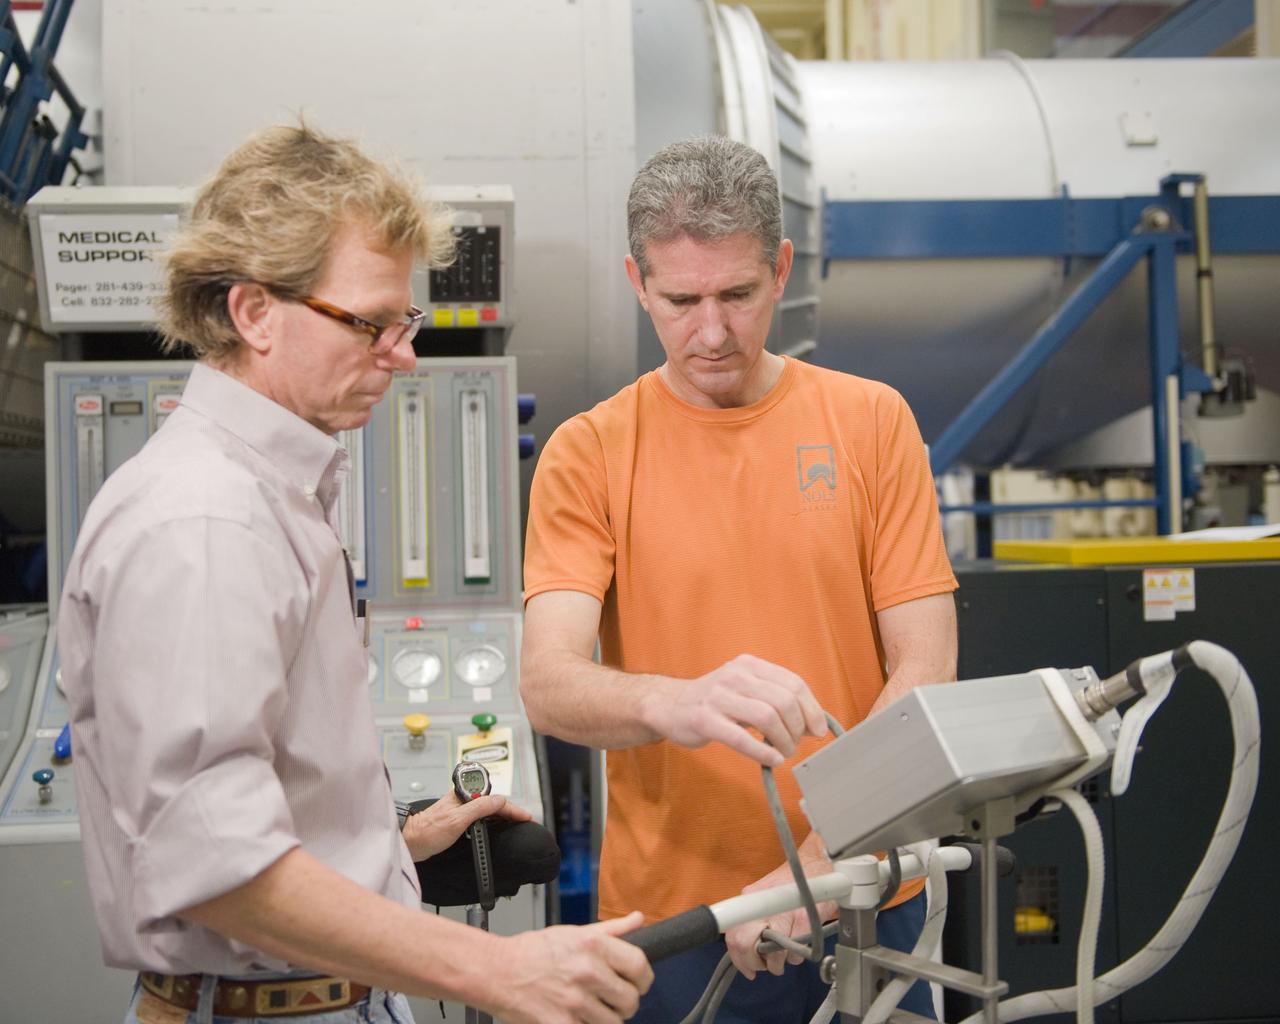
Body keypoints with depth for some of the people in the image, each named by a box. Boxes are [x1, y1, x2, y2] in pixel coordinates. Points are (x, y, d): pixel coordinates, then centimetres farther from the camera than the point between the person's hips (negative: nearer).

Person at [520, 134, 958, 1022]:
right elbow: (549, 684, -14)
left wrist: (819, 862, -16)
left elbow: (925, 669, -5)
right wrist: (673, 702, -35)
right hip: (674, 913, -1)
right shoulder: (587, 453, -3)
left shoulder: (872, 420, -1)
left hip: (865, 897, 1)